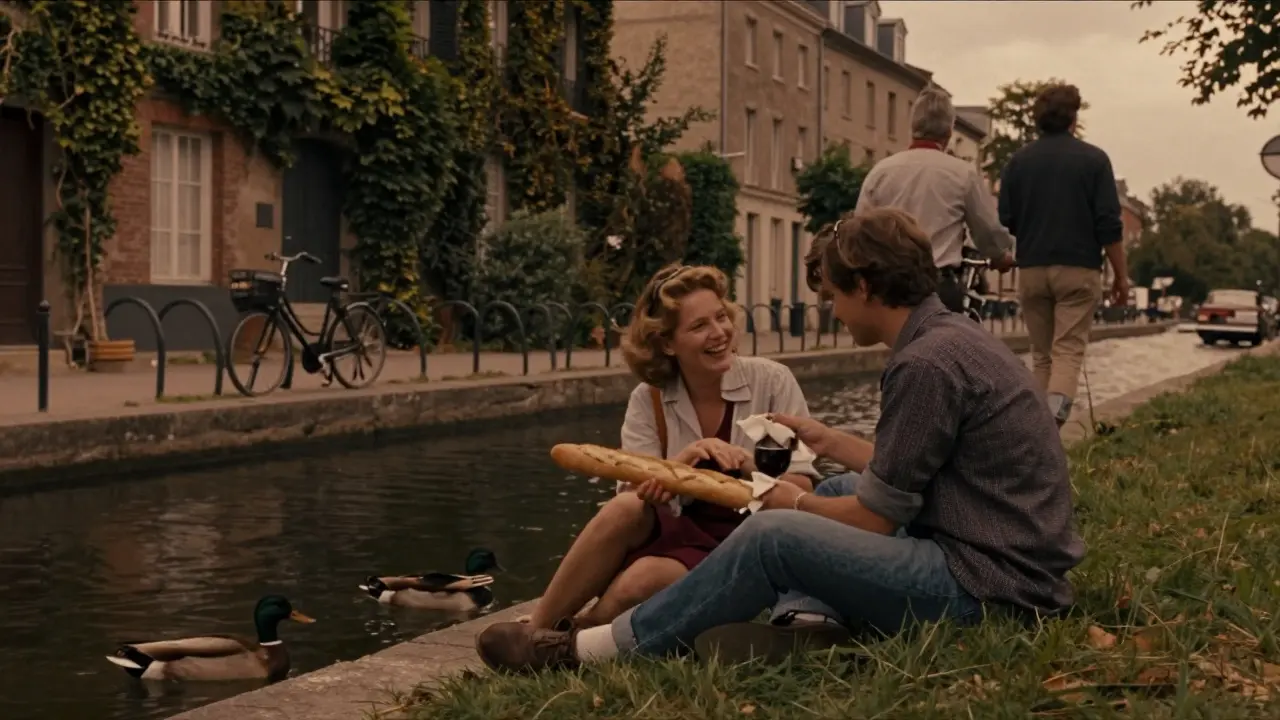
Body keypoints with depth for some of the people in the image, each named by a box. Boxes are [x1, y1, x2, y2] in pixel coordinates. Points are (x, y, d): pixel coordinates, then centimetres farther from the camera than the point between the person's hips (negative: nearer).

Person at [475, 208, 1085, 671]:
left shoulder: (926, 364, -18)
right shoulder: (954, 337, 12)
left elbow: (876, 517, -13)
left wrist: (797, 504, 4)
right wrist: (827, 441, 30)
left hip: (988, 587, -10)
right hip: (1011, 565, 10)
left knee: (773, 535, -12)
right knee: (840, 491, 22)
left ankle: (589, 650, -2)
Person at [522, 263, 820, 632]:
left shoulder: (771, 382, -4)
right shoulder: (648, 400, 2)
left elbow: (802, 489, -6)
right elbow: (632, 496, -9)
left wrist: (750, 469, -25)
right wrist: (682, 459, -26)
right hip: (682, 536, 3)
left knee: (645, 578, -33)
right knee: (626, 509, -31)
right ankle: (536, 632, -19)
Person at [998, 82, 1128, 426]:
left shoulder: (1019, 161, 4)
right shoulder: (1093, 159, -3)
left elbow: (1005, 220, 5)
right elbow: (1109, 225, -5)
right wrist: (1121, 275, 2)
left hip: (1031, 269, 3)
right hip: (1078, 269, -3)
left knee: (1042, 353, 14)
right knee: (1069, 350, -5)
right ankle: (1053, 418, -27)